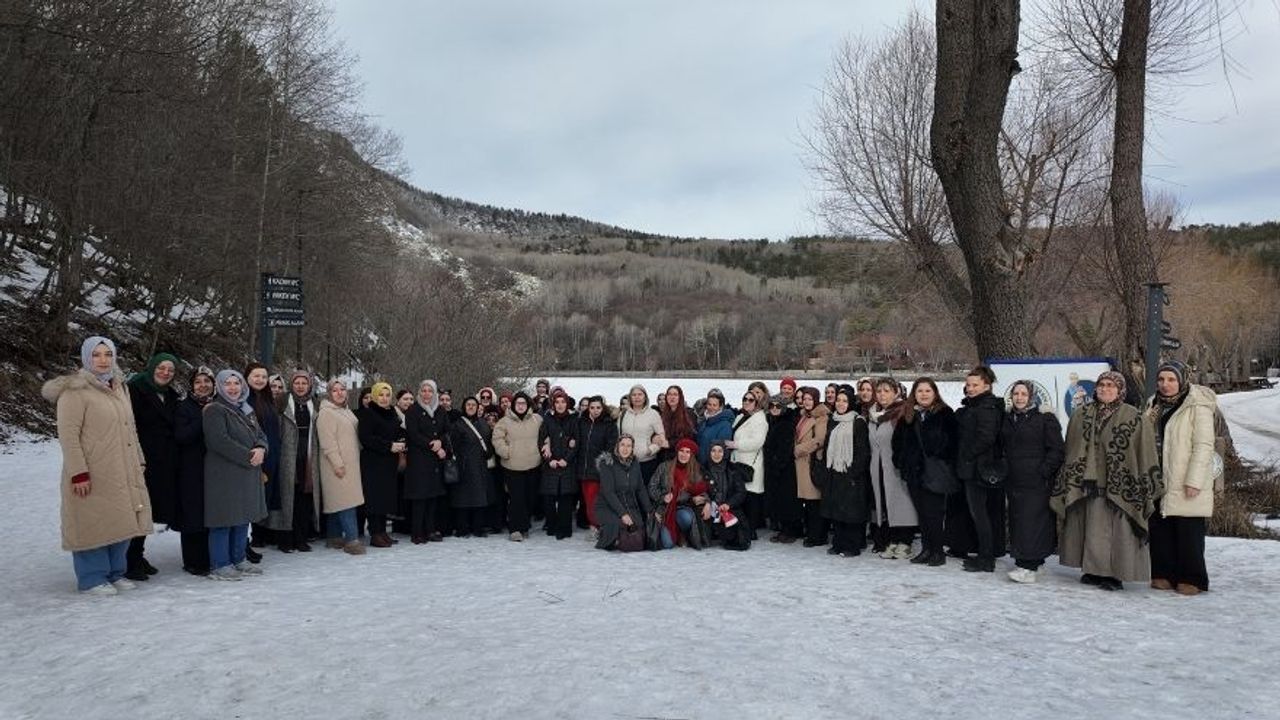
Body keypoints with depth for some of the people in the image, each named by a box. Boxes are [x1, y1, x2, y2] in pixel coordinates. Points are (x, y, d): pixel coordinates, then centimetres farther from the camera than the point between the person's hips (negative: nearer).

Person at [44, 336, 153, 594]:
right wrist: (78, 473, -19)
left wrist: (138, 462, 15)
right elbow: (67, 435, -14)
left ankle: (115, 572, 23)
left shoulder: (120, 387, 15)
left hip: (123, 473, 7)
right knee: (94, 524, 0)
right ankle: (92, 578, 11)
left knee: (120, 522, 11)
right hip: (92, 475, -7)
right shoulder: (75, 390, -8)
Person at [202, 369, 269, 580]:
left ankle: (238, 561, 22)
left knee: (244, 517, 12)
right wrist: (248, 455, -16)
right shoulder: (214, 410, -7)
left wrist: (261, 449, -9)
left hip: (248, 473, 8)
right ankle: (219, 565, 3)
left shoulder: (248, 410, 17)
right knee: (224, 518, -4)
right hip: (223, 473, -8)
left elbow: (260, 434, 14)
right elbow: (219, 440, -18)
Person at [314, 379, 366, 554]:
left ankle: (334, 536, 17)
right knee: (346, 501, -13)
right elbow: (328, 442, -16)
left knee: (339, 501, 11)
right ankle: (351, 539, -14)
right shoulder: (326, 412, -10)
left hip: (351, 464, 9)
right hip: (338, 465, -9)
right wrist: (337, 463, -20)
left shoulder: (346, 411, 18)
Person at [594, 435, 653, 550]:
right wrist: (622, 514, -25)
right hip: (607, 507, -5)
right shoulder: (607, 463, -11)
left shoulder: (635, 464, 6)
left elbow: (641, 489, 10)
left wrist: (650, 511, 1)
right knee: (617, 525, -34)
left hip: (630, 507, 5)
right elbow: (608, 492, -18)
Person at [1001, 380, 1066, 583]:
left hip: (1037, 482, -6)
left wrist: (1044, 472, -14)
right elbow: (1001, 448, 22)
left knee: (1032, 522, -10)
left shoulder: (1045, 418, -4)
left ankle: (1027, 566, -12)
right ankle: (1033, 560, 19)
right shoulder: (1007, 419, 14)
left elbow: (1056, 450, -7)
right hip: (1014, 481, 7)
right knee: (1017, 520, 8)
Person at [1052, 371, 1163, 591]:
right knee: (1092, 530, 8)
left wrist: (1147, 488, -6)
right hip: (1086, 484, 4)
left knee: (1117, 530, -1)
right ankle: (1093, 570, 17)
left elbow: (1146, 456, -3)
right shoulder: (1081, 415, 10)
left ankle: (1114, 573, 9)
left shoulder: (1135, 419, -2)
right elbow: (1071, 451, 14)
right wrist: (1068, 481, 13)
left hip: (1117, 487, -4)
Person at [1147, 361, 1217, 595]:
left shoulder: (1198, 406, -9)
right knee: (1159, 528, 8)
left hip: (1186, 484, -6)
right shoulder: (1155, 406, 13)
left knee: (1188, 531, 0)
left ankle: (1191, 579, 11)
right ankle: (1164, 574, 18)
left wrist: (1194, 481, -18)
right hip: (1158, 479, 7)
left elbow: (1203, 445, -13)